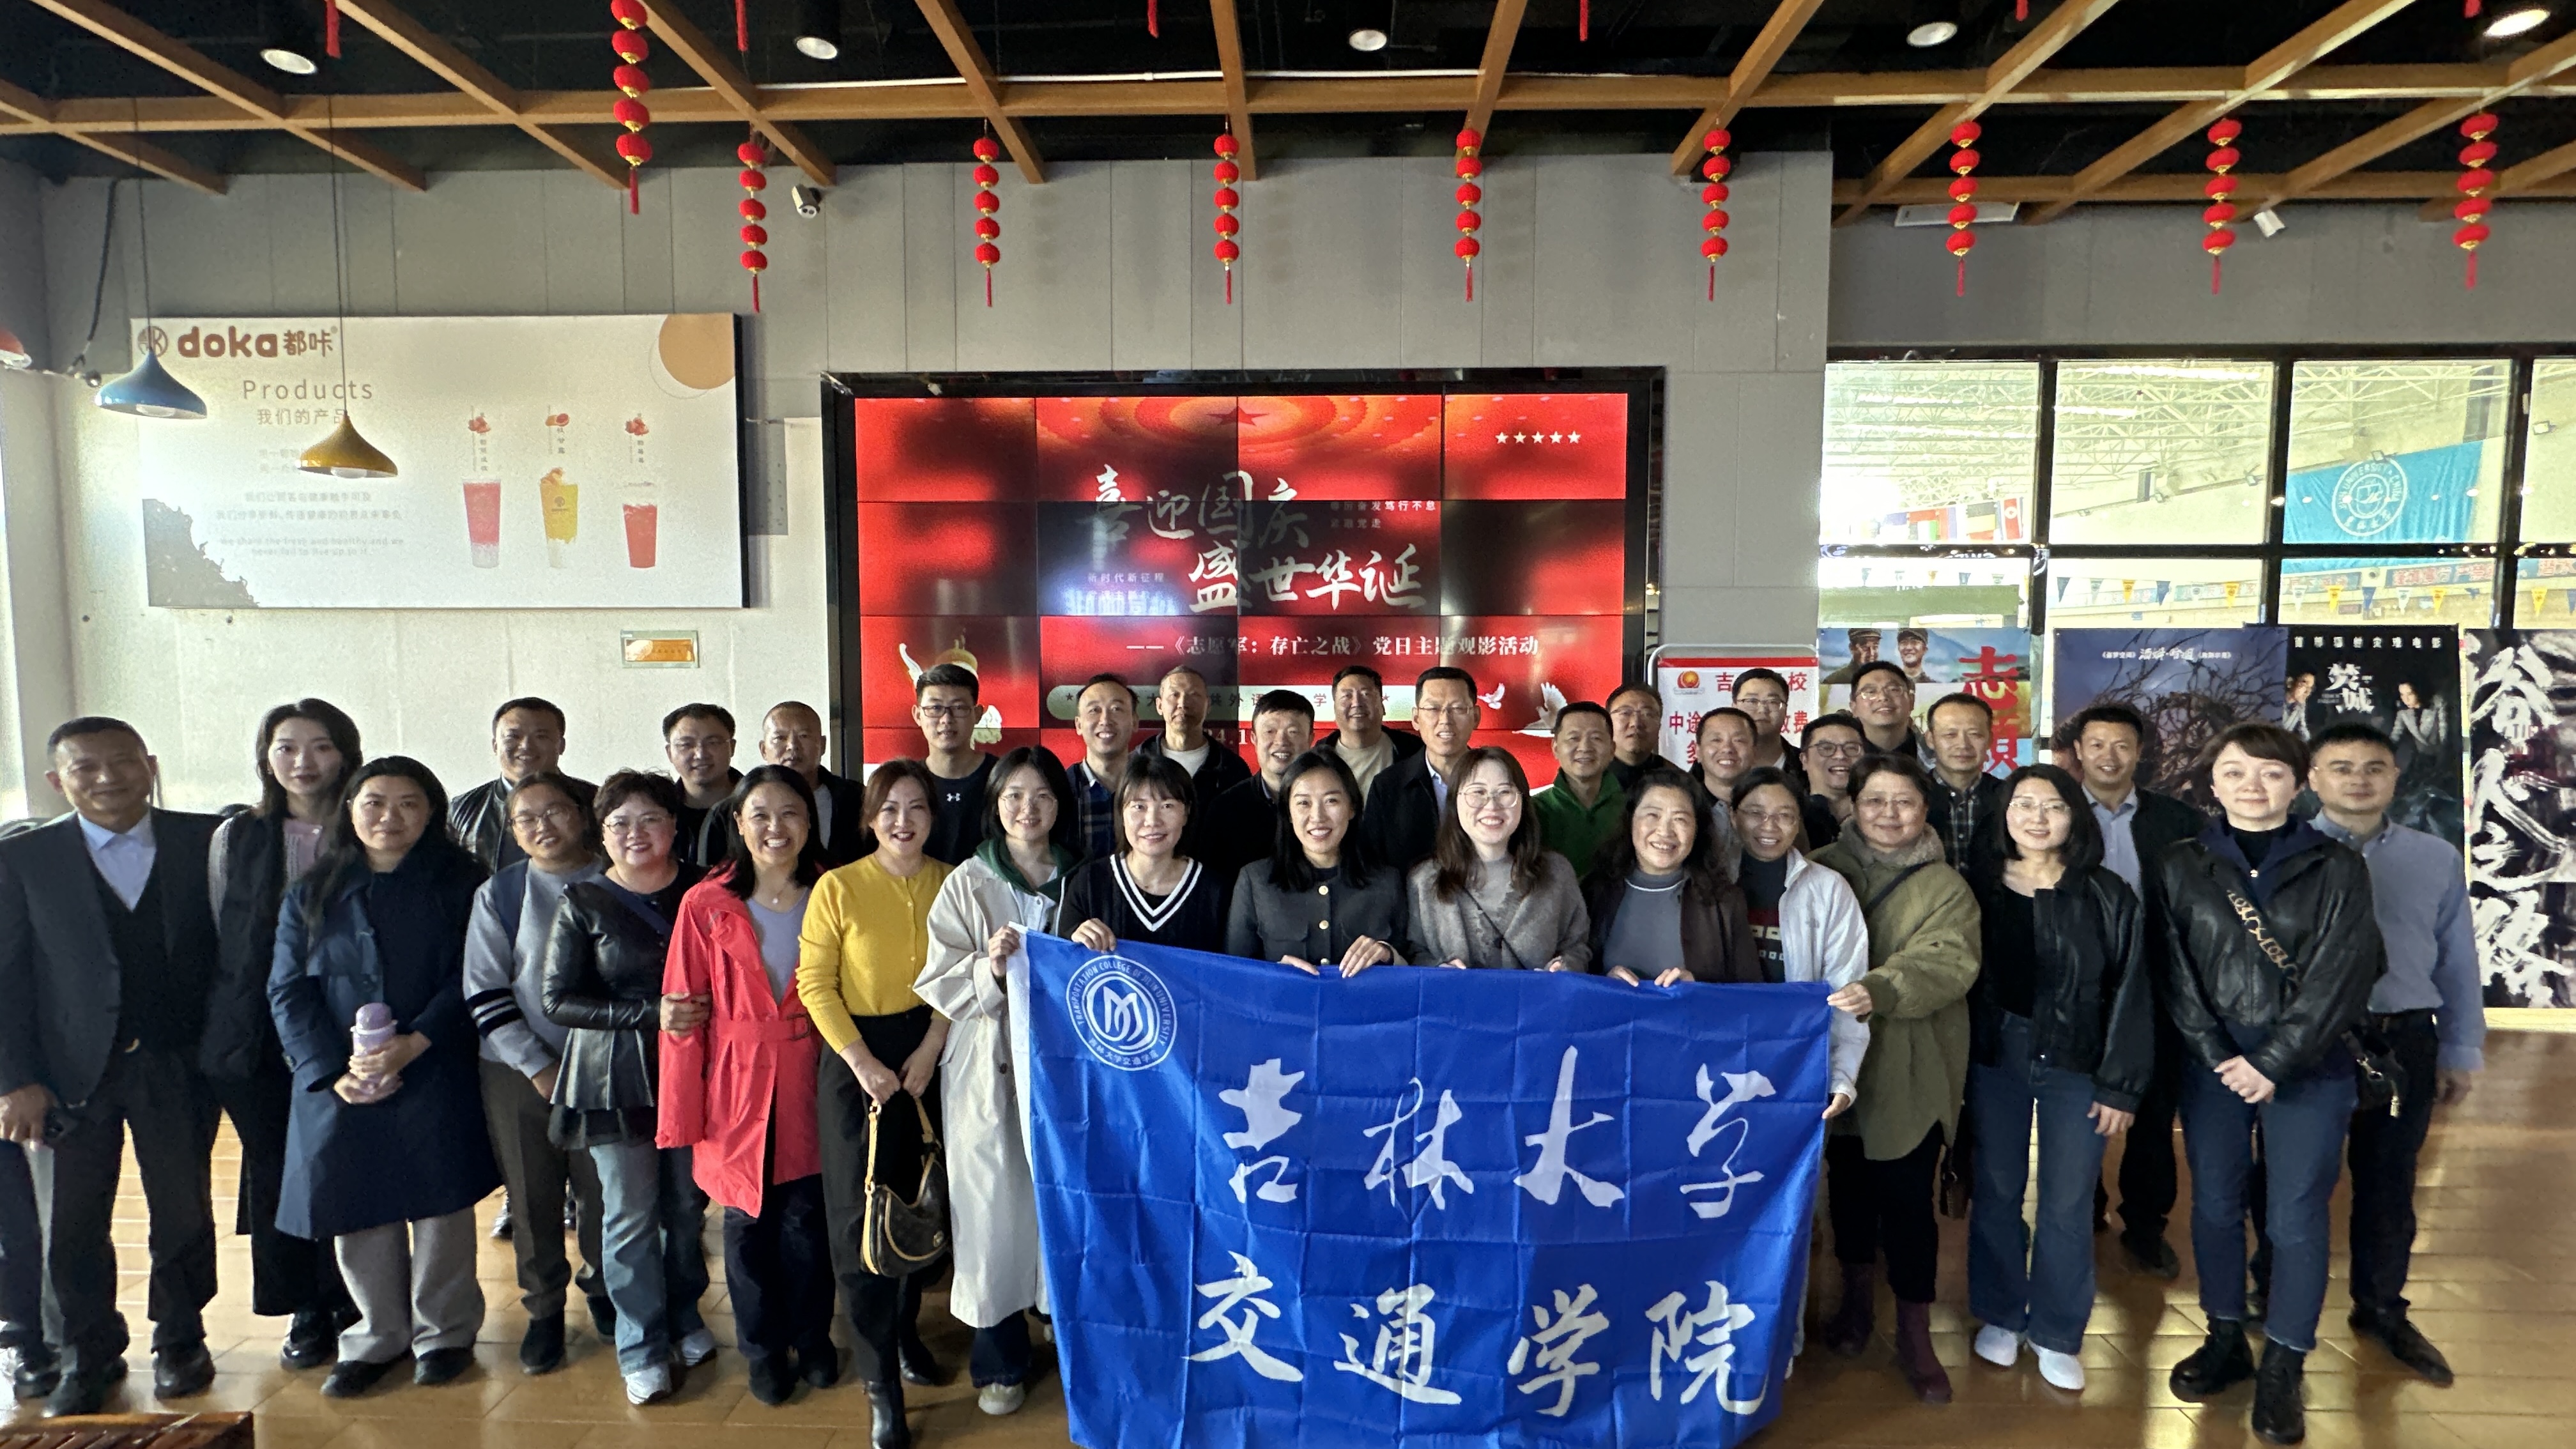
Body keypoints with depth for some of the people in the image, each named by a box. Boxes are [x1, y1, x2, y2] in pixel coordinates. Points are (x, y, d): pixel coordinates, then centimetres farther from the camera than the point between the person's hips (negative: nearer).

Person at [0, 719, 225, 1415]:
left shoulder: (206, 842, -3)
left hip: (176, 1066, -1)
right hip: (73, 1071, 1)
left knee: (183, 1213, 10)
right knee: (71, 1224, 10)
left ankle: (179, 1342, 29)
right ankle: (89, 1355, 30)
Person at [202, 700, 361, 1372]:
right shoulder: (235, 838, 6)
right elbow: (220, 940, 9)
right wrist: (222, 1027, 5)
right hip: (256, 1035, 2)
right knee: (274, 1171, 8)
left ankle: (349, 1301, 21)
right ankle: (307, 1310, 23)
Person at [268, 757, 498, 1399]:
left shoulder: (458, 885, 2)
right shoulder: (312, 895, 9)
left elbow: (469, 978, -5)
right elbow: (288, 992, 4)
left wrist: (413, 1044, -18)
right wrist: (332, 1071, -9)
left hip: (435, 1077, -2)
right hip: (339, 1086, 2)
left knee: (440, 1203, 3)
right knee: (356, 1208, 6)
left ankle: (444, 1332, 20)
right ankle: (378, 1335, 25)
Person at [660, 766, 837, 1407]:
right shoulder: (705, 906, -4)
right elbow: (684, 1015, -3)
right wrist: (682, 1116, -4)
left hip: (808, 1084, 1)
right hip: (736, 1085, -1)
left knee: (808, 1216, 9)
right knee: (747, 1222, 10)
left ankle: (812, 1340, 32)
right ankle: (763, 1349, 31)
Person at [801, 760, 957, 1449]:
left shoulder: (950, 883, -1)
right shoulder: (838, 887, -7)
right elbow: (815, 983, -7)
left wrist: (930, 1051, -10)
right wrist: (862, 1062, -13)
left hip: (931, 1059, 2)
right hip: (855, 1062, -2)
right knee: (861, 1217, 1)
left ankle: (905, 1332, 36)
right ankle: (882, 1385, 13)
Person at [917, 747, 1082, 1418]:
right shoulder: (968, 883, 1)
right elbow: (939, 985, -3)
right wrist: (990, 968, -20)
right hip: (988, 1066, -1)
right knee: (995, 1206, 3)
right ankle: (1001, 1358, 22)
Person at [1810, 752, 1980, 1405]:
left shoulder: (1946, 887, -2)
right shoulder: (1822, 872, 6)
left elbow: (1948, 962, -18)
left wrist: (1881, 990, -35)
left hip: (1912, 1068, -2)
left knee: (1907, 1192, -2)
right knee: (1850, 1180, 14)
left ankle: (1915, 1333, 15)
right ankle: (1858, 1298, 35)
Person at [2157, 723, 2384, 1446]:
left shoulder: (2337, 867, 0)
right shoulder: (2181, 866, 4)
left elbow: (2340, 976, -7)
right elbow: (2177, 973, 0)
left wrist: (2272, 1062, -13)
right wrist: (2217, 1057, -10)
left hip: (2310, 1068, -2)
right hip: (2211, 1063, 2)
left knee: (2296, 1216, 1)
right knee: (2214, 1203, 9)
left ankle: (2282, 1371, 14)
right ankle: (2226, 1340, 26)